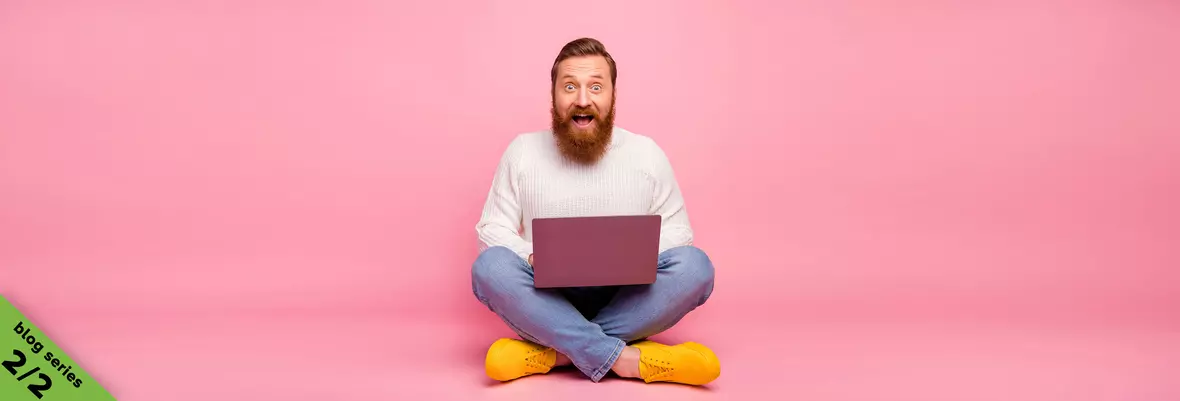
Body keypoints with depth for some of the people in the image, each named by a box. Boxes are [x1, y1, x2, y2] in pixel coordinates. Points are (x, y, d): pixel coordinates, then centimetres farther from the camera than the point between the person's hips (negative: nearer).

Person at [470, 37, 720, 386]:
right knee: (490, 266, -30)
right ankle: (624, 358, -30)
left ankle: (556, 351, -26)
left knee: (694, 265, -26)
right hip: (549, 301, 0)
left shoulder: (647, 153, 4)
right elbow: (492, 230, 3)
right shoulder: (522, 152, 3)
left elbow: (676, 231, 7)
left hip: (627, 300, 1)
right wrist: (533, 258, -19)